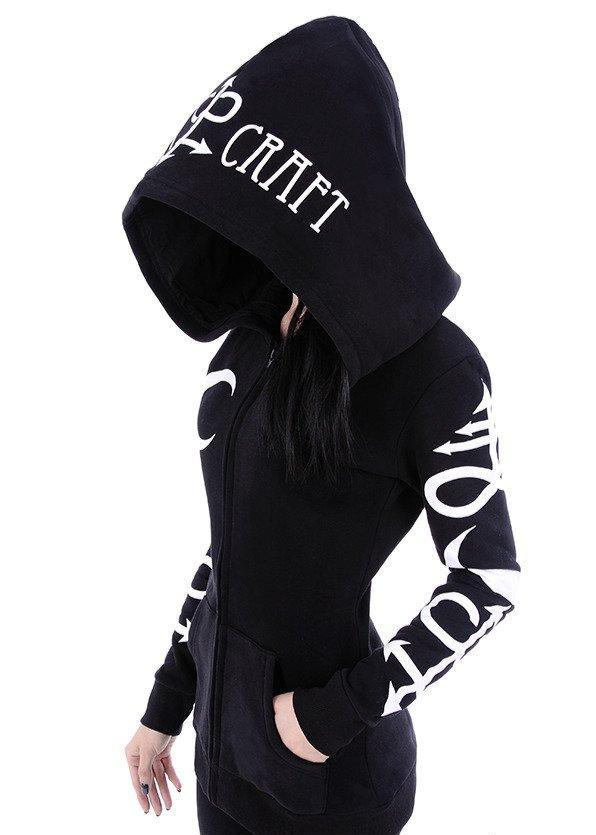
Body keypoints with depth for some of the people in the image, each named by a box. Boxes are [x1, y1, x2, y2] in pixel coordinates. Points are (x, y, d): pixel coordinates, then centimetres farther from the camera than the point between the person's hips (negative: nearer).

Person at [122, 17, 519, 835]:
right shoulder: (248, 346, 0)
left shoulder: (433, 367, -19)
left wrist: (343, 714, -17)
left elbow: (488, 579, -15)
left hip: (332, 765, -6)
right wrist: (165, 703, 10)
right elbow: (235, 535, 7)